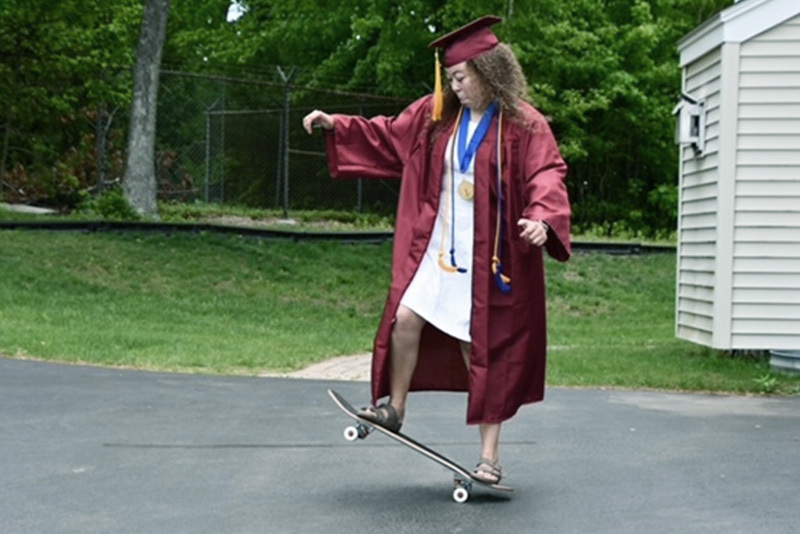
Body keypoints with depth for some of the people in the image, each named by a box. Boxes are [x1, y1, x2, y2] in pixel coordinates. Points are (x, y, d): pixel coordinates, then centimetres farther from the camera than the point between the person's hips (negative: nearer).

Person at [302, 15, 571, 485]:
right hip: (438, 247, 4)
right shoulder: (436, 114, 6)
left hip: (488, 256, -4)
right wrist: (336, 125, 8)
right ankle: (394, 410, 16)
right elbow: (387, 137, 16)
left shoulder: (523, 124, -10)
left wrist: (542, 217, -39)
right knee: (405, 319, -9)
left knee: (484, 352, 2)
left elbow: (547, 176, -19)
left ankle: (490, 456, 14)